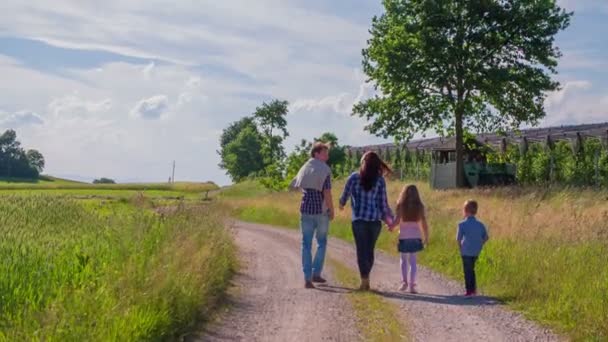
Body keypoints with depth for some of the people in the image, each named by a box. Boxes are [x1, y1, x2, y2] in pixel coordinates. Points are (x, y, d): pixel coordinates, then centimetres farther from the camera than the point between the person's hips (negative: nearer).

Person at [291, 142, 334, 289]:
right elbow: (327, 193, -14)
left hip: (306, 210, 4)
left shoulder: (305, 168, 9)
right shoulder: (324, 169, -9)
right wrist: (332, 210, -5)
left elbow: (295, 185, 18)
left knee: (306, 244, 5)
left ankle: (307, 278, 0)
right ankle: (316, 273, 12)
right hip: (321, 211, -4)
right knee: (321, 243, 13)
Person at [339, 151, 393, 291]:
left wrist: (341, 204, 29)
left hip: (359, 219, -2)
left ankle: (364, 280, -3)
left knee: (361, 250, 3)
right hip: (375, 220, 2)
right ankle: (366, 280, 21)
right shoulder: (380, 180, 0)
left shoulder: (354, 177, -2)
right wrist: (390, 219, 13)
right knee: (370, 250, 13)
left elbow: (345, 195, 7)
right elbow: (383, 203, 1)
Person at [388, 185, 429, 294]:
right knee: (413, 260, 6)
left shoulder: (401, 205, -4)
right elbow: (424, 223, 1)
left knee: (404, 259, 13)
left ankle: (404, 281, 0)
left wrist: (391, 227, 8)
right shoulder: (419, 207, 2)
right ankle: (412, 285, 2)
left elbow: (397, 220, -11)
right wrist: (426, 237, 8)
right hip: (415, 236, 1)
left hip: (404, 236, -1)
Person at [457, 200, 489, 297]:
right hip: (476, 252, 5)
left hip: (466, 252, -5)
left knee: (467, 271, 5)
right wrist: (479, 246, 12)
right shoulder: (480, 224, 3)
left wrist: (461, 248, 2)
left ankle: (469, 291, 6)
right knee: (471, 269, 21)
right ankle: (473, 289, 25)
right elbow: (486, 238, 5)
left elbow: (458, 239, -12)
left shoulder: (462, 224, -12)